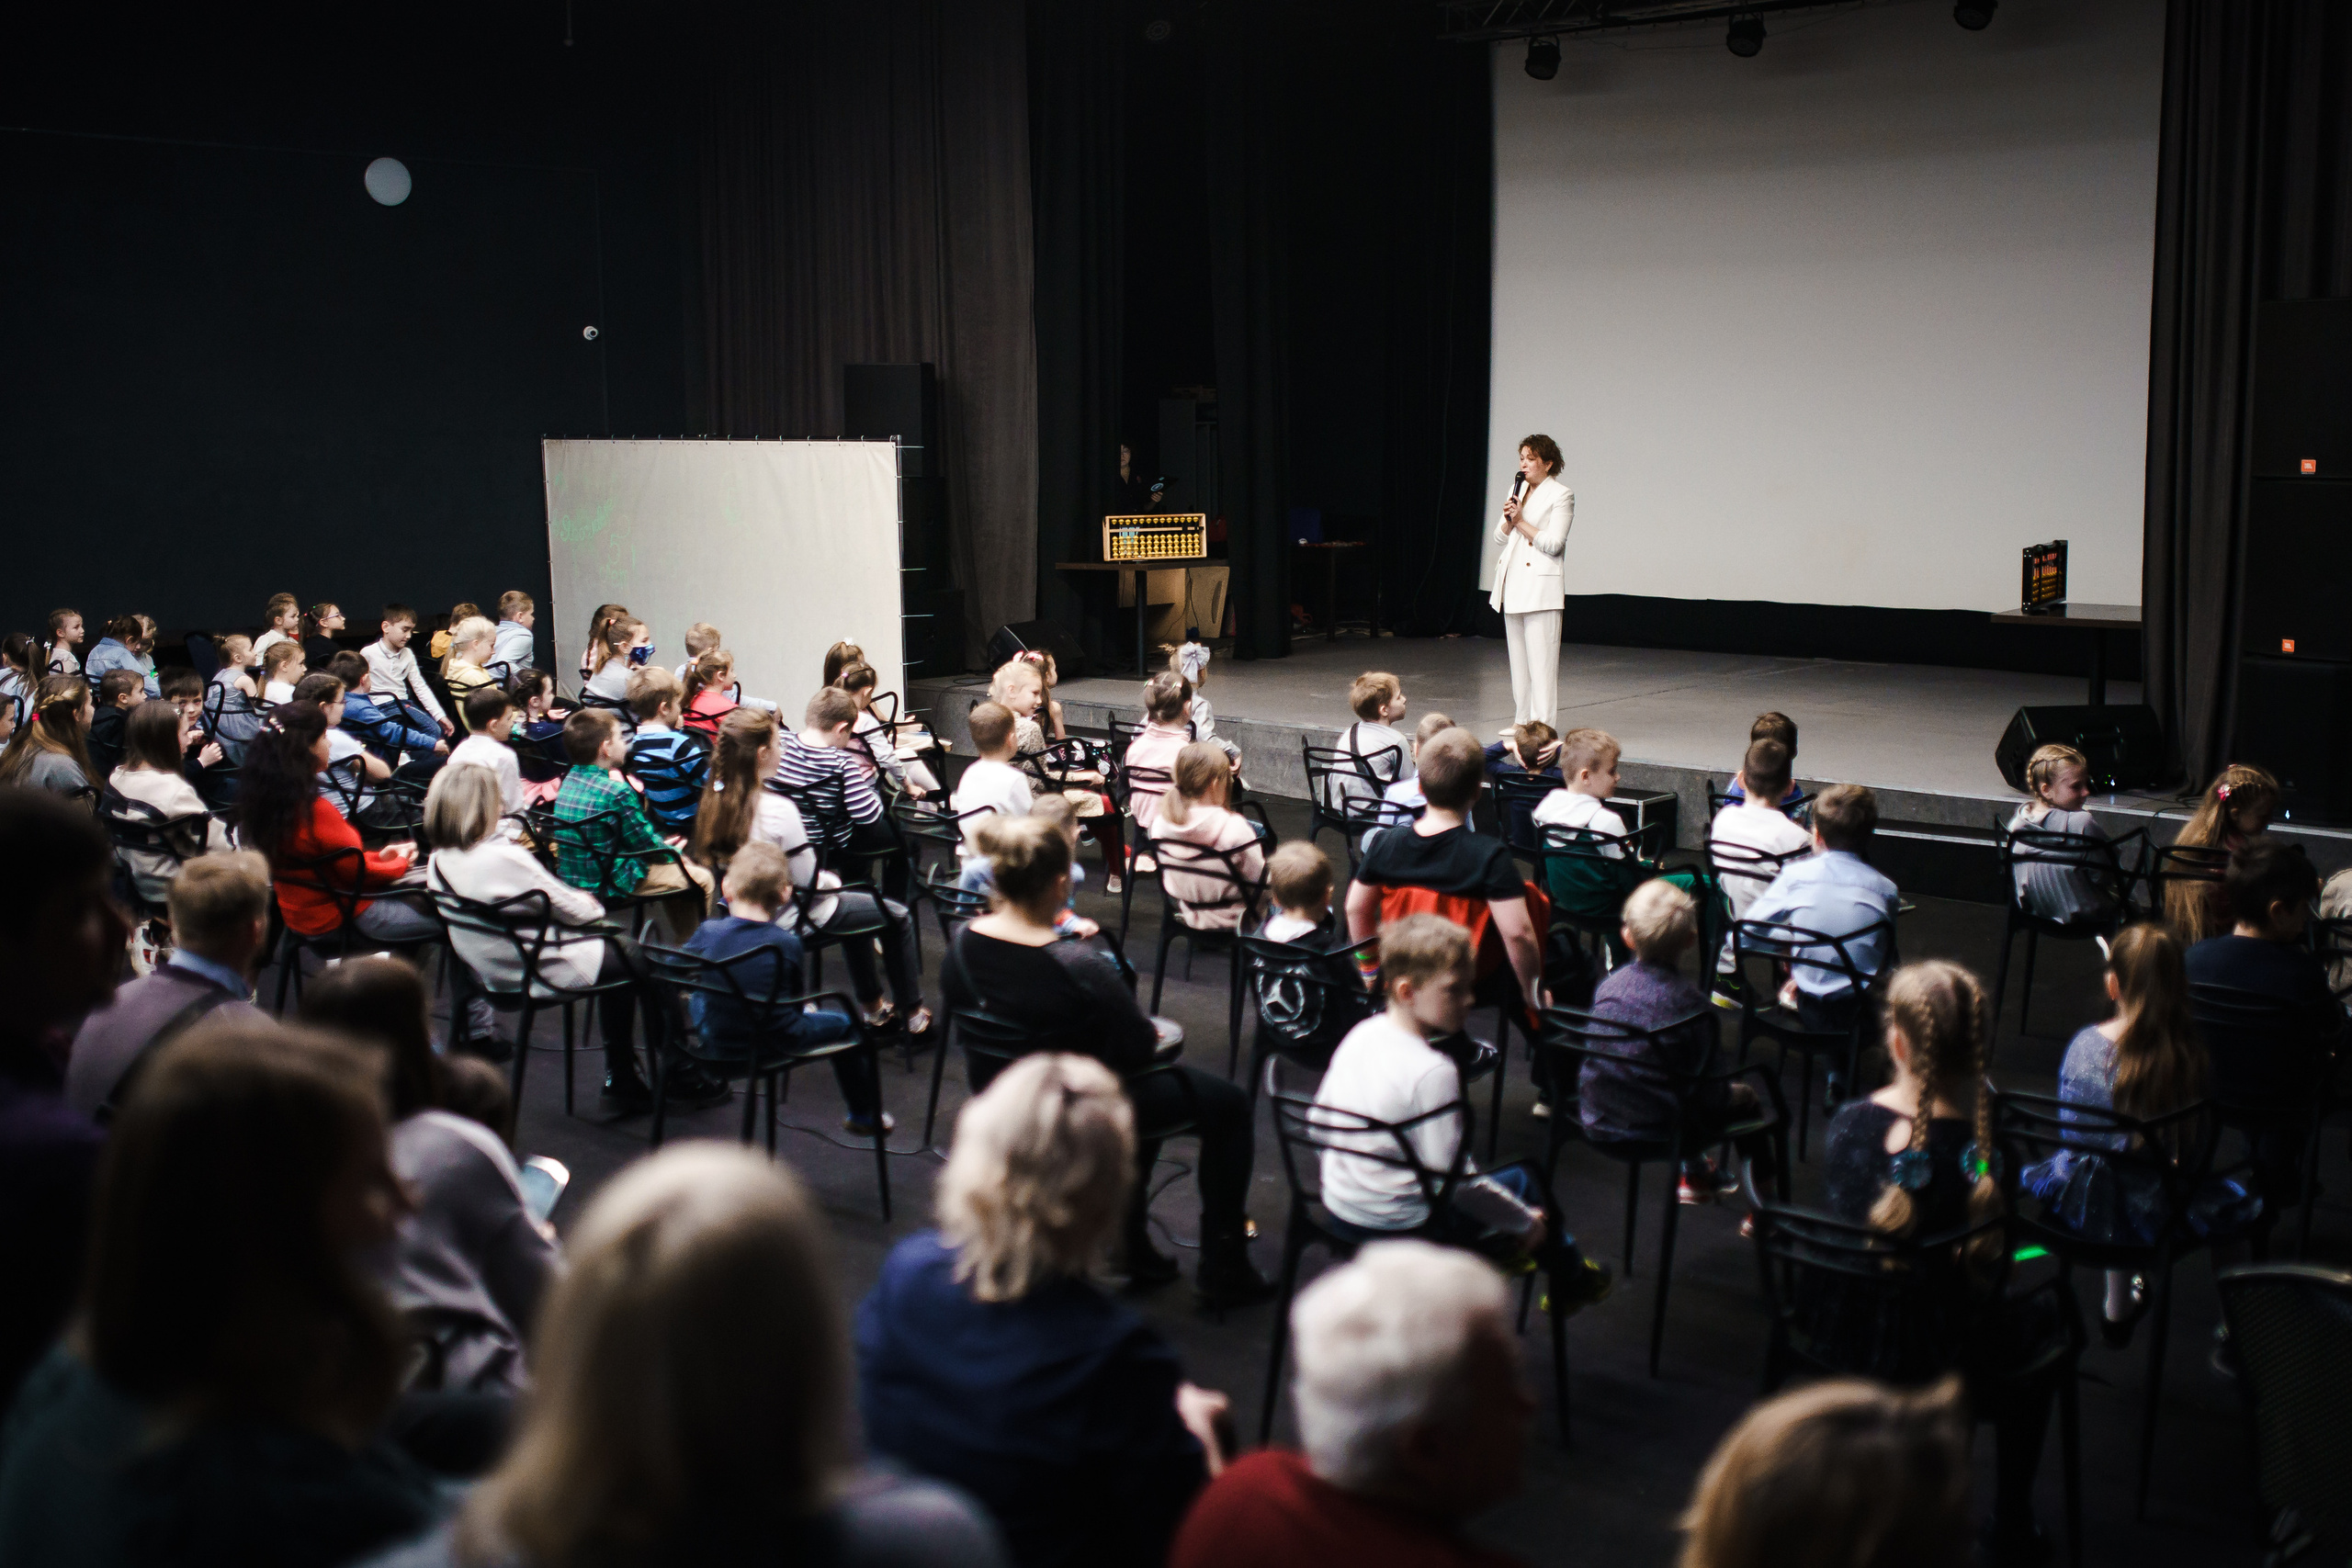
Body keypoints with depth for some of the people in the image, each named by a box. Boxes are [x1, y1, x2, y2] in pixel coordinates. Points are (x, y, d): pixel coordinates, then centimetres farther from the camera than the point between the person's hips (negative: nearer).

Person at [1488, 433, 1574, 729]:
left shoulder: (1561, 495, -4)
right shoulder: (1516, 491, 17)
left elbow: (1553, 543, -12)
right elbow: (1499, 539, 16)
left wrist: (1521, 522, -9)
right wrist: (1508, 519, -4)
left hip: (1541, 585, -7)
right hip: (1513, 585, 7)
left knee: (1541, 659, -10)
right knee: (1517, 659, 10)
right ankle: (1522, 721, 17)